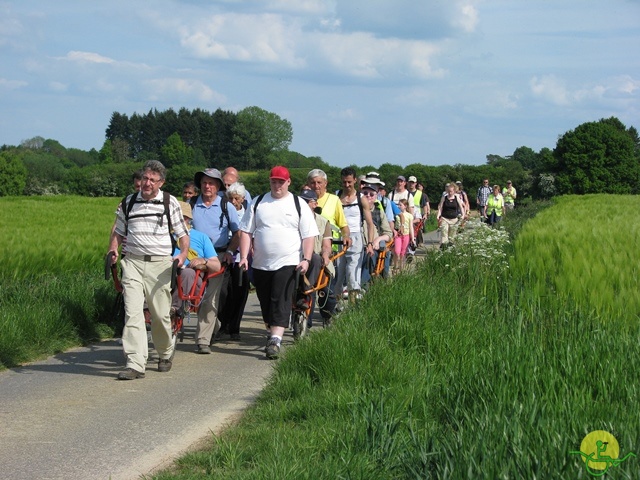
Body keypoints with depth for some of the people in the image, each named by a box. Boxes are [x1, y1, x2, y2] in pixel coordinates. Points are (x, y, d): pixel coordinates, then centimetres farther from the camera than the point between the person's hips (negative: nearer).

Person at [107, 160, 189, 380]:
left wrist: (183, 254, -10)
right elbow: (118, 231, 20)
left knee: (161, 314, 5)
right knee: (132, 312, -11)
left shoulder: (170, 202, 5)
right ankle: (135, 364, -15)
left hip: (160, 264, -1)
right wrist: (113, 250, 1)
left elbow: (182, 233, 8)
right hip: (133, 262, 1)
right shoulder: (129, 202, 11)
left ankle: (165, 354, 30)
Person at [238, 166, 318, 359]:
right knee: (265, 303, 11)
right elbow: (246, 231, 8)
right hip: (261, 264, 4)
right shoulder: (258, 203, 10)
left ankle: (275, 341, -21)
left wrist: (306, 259, -11)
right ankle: (272, 334, 28)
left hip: (287, 264, -3)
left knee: (281, 303, -14)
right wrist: (244, 256, -3)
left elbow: (309, 235, 1)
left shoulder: (298, 204, 4)